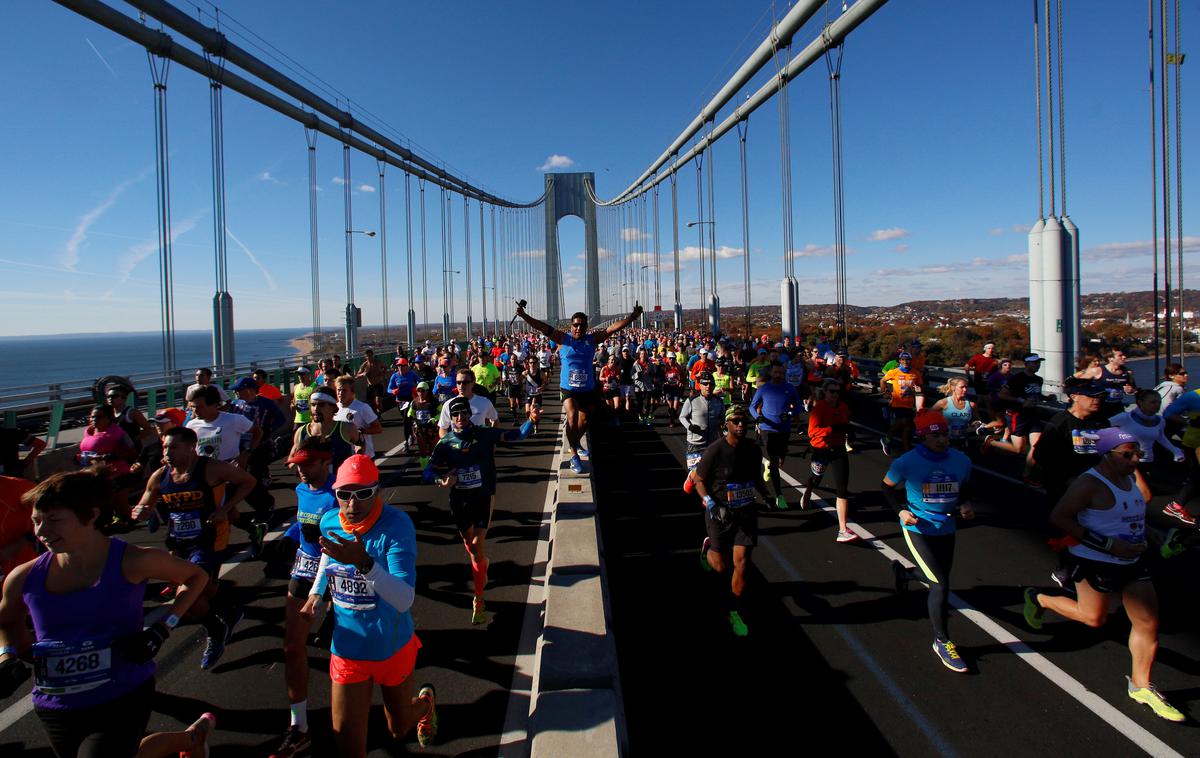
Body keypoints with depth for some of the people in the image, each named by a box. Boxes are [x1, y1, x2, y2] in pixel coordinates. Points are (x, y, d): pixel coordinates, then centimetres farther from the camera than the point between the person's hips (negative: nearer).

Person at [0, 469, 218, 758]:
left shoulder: (132, 562, -18)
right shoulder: (24, 578, -7)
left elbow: (196, 576, -2)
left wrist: (163, 628, -12)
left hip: (124, 700, -5)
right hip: (56, 710, 5)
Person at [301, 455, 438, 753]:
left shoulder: (396, 524, -26)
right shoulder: (329, 523, -10)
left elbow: (404, 601, -34)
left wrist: (365, 563, -46)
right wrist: (315, 592, 10)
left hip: (392, 647, -3)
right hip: (347, 648, 3)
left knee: (399, 730, 22)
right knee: (348, 745, 3)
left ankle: (425, 701, 54)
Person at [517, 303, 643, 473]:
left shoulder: (592, 338, 0)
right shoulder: (563, 339, -5)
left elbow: (613, 327, -4)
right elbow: (544, 328, -14)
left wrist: (633, 317, -11)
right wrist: (524, 315, -24)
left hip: (588, 389, 3)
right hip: (568, 389, -3)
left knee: (584, 422, 17)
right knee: (572, 417, -23)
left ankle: (576, 444, 47)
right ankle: (574, 455, -9)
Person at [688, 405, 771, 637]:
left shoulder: (753, 449, -1)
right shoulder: (715, 451, -17)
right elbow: (698, 480, -8)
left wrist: (766, 495, 4)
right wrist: (710, 504, -21)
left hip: (746, 513, 3)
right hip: (720, 513, -3)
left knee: (741, 564, -2)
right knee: (721, 567, 6)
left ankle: (736, 612, 16)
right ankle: (708, 548, 42)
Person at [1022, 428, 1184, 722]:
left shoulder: (1129, 478, 5)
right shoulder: (1090, 483, -22)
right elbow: (1059, 516, -25)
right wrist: (1107, 544, -27)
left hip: (1133, 560, 8)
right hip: (1096, 563, -8)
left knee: (1148, 623, 9)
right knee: (1093, 618, 7)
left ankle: (1141, 685, 24)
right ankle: (1039, 599, 31)